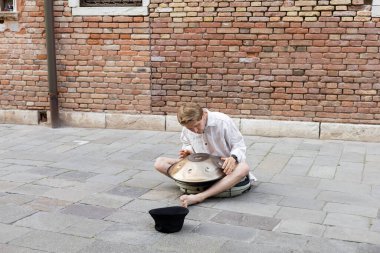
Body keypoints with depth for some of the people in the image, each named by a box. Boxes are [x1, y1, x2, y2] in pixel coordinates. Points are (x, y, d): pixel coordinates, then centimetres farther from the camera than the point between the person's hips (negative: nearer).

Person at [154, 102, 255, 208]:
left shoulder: (223, 121, -20)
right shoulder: (187, 127, -8)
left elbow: (239, 145, -12)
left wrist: (233, 157, -34)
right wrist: (188, 151, -12)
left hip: (222, 167, -3)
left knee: (243, 168, -40)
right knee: (159, 163, -12)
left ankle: (199, 197, -49)